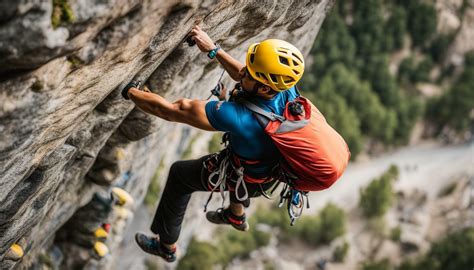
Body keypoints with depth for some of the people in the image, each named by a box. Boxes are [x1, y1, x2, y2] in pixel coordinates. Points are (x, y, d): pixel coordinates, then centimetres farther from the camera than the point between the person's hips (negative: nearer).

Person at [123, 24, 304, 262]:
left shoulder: (239, 117, -45)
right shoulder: (286, 88, -28)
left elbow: (173, 111, -36)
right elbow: (241, 76, -5)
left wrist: (132, 93, -23)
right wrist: (213, 49, -5)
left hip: (247, 179, -6)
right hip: (273, 164, 6)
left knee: (179, 174, 18)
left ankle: (167, 245, 39)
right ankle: (236, 215, 62)